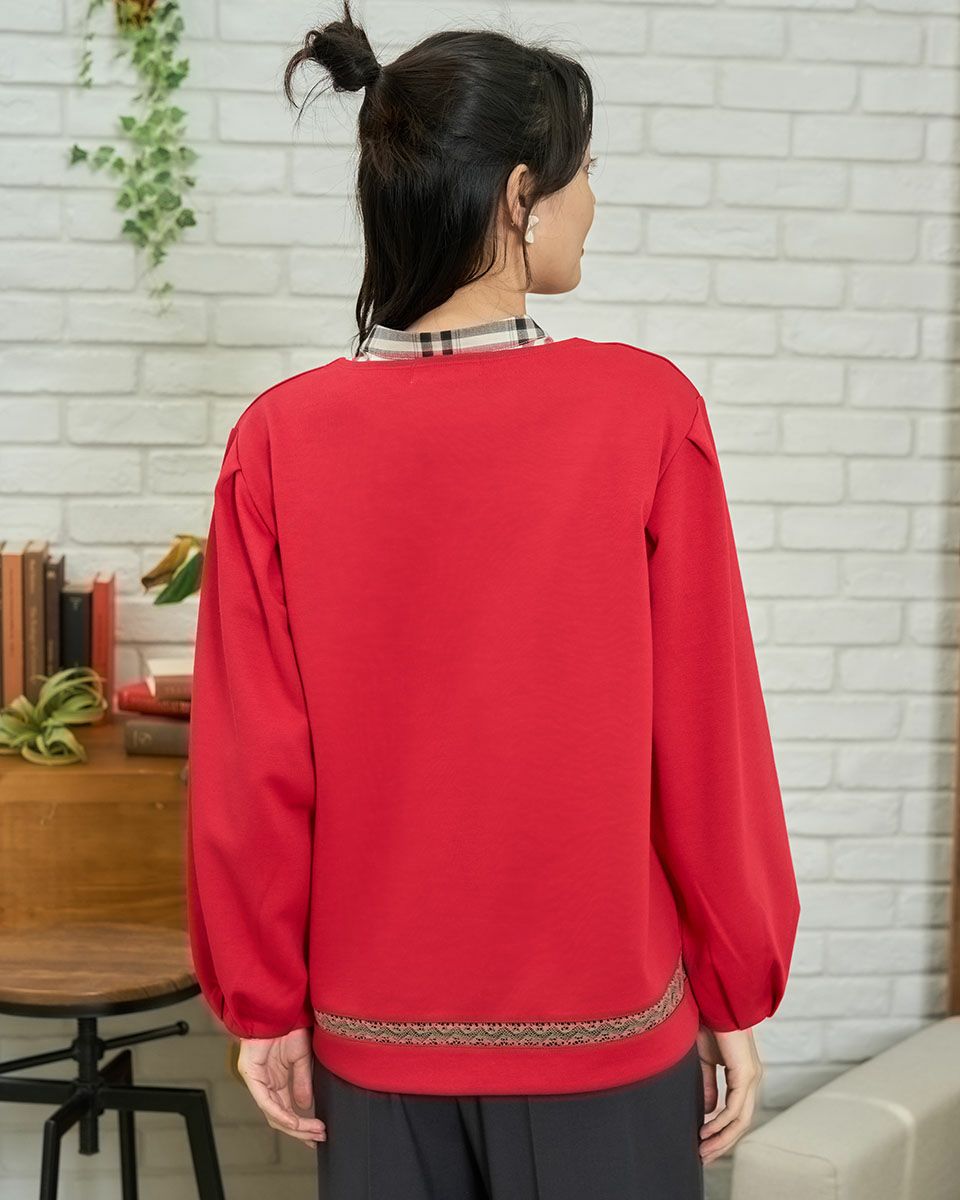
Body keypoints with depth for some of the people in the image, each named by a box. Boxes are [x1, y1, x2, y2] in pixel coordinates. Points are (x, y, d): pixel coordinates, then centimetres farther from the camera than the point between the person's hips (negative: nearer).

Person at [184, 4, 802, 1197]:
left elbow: (251, 766, -6)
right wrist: (737, 992, 2)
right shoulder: (645, 412, -14)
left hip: (376, 1030, 2)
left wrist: (263, 1001, 6)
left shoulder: (281, 439, -9)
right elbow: (707, 740, -10)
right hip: (601, 1024, -2)